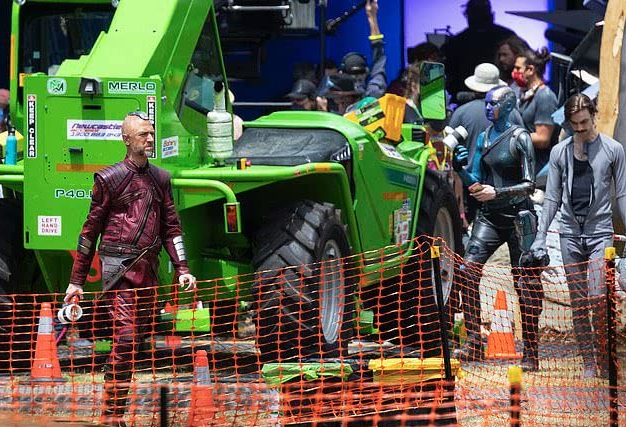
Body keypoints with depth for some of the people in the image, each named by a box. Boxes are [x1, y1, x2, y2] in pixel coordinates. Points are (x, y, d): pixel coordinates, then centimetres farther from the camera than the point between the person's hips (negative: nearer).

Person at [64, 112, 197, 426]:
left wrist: (182, 269, 5)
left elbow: (171, 228, 18)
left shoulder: (160, 179, 15)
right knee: (125, 336, -16)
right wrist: (76, 280, 3)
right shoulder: (109, 179, 1)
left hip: (147, 269, 6)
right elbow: (91, 231, 4)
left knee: (138, 339, 5)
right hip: (118, 266, -6)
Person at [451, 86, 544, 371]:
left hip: (517, 216, -5)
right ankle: (474, 342, -11)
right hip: (489, 218, 5)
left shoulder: (520, 138, -5)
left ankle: (531, 353, 0)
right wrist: (459, 167, -3)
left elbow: (530, 185, -9)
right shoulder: (483, 138, 12)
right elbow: (475, 184, 16)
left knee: (524, 285, -4)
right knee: (467, 271, -13)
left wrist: (498, 193, -21)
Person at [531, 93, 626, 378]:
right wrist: (540, 237, 7)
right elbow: (552, 198, 12)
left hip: (600, 231, -3)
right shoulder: (559, 152, 8)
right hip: (570, 233, 3)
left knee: (598, 298, -15)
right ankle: (588, 363, 8)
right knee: (578, 302, 3)